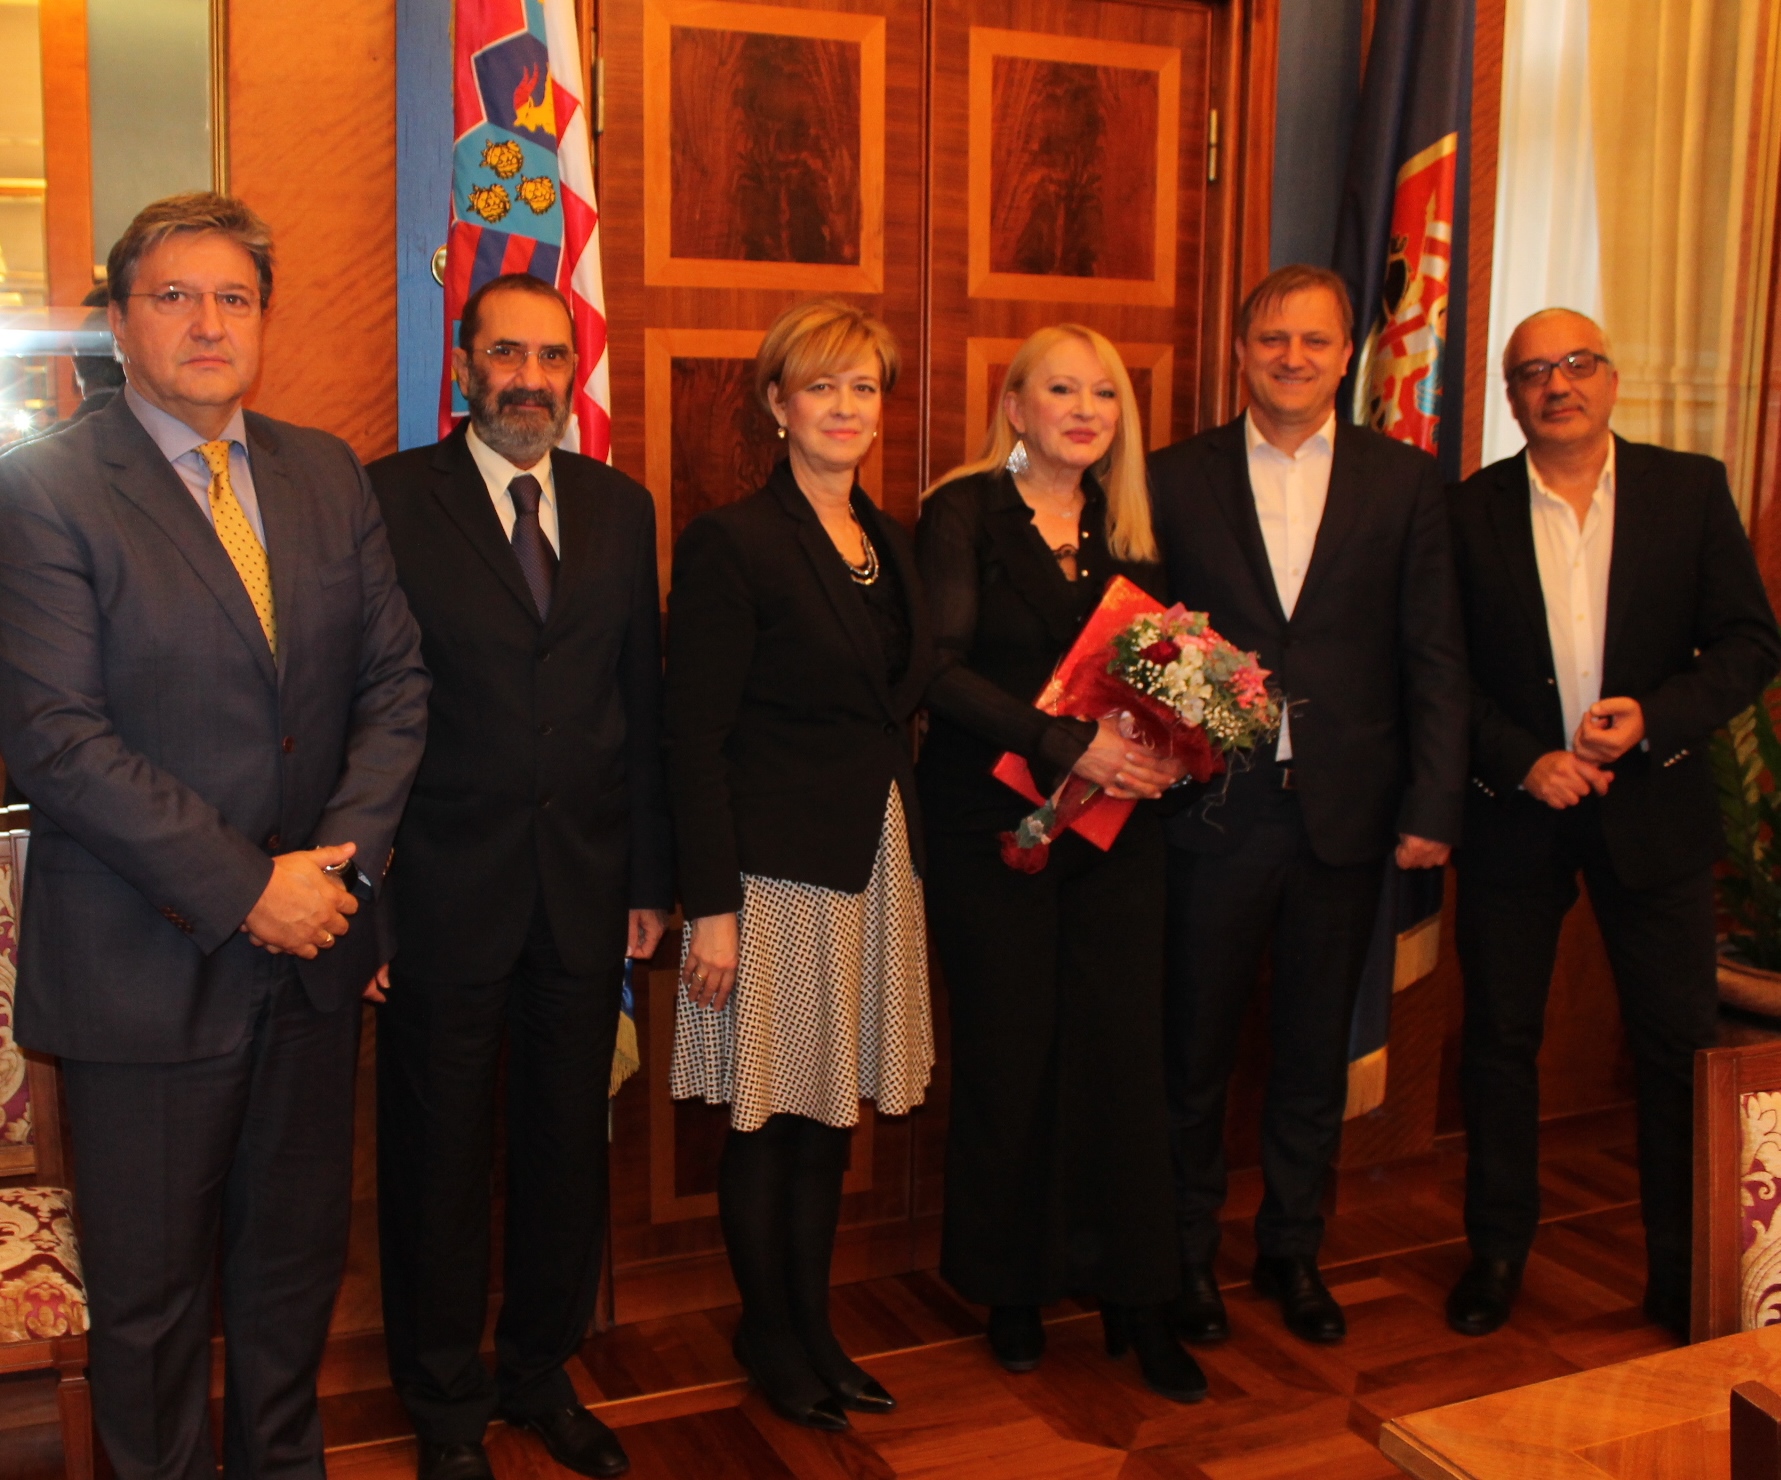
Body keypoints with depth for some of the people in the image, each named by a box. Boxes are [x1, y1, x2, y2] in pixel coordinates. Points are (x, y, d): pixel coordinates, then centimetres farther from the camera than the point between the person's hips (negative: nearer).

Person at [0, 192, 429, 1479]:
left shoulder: (331, 476, 7)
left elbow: (397, 678, 5)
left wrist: (344, 859, -9)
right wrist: (244, 888, -18)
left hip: (312, 948, 5)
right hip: (148, 967, -4)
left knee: (297, 1258, 19)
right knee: (151, 1288, 12)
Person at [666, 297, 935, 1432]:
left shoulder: (892, 543, 11)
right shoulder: (732, 543, -10)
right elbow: (695, 742, -13)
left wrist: (908, 854, 8)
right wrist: (711, 905, -16)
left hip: (876, 862, 6)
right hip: (776, 869, -6)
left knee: (835, 1107, 15)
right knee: (769, 1115, 7)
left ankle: (815, 1325, 30)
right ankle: (768, 1333, 26)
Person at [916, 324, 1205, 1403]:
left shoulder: (1131, 528, 11)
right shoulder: (965, 514, -3)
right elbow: (940, 669, -13)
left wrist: (1163, 747, -7)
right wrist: (1069, 742, -19)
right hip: (992, 822, -3)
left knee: (1125, 1048, 3)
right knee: (1009, 1051, 5)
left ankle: (1135, 1295, 16)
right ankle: (1012, 1288, 23)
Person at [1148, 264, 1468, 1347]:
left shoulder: (1405, 481, 4)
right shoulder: (1176, 478, 2)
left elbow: (1436, 658, 1)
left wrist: (1434, 806, -4)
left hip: (1346, 812, 1)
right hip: (1213, 810, -1)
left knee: (1316, 1052, 14)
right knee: (1197, 1046, 10)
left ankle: (1294, 1249, 32)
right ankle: (1190, 1251, 29)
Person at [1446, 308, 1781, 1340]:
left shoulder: (1692, 490, 1)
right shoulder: (1471, 511, 0)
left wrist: (1654, 718, -16)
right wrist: (1524, 762, -13)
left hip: (1654, 806, 0)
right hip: (1514, 805, 0)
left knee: (1680, 1045, 5)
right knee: (1500, 1039, 9)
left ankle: (1685, 1274, 23)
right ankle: (1499, 1249, 27)